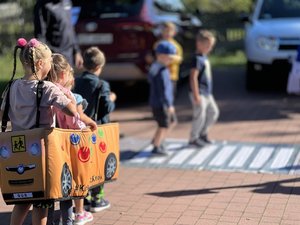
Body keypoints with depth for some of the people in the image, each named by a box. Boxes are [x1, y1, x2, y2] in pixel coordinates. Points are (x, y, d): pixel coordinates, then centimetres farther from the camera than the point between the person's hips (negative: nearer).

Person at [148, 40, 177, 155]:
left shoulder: (155, 66, 9)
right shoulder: (162, 71, -23)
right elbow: (163, 90, -24)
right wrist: (169, 105, -20)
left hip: (157, 102, 10)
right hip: (160, 104, -10)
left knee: (171, 120, 21)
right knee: (163, 125, 1)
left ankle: (156, 140, 29)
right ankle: (156, 147, 11)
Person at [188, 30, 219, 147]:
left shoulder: (204, 58, 12)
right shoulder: (197, 59, -17)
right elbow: (193, 77, -23)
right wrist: (196, 95, -24)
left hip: (207, 93, 10)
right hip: (199, 93, -10)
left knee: (213, 112, 15)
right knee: (200, 115, -3)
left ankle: (202, 133, 28)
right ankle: (193, 138, 12)